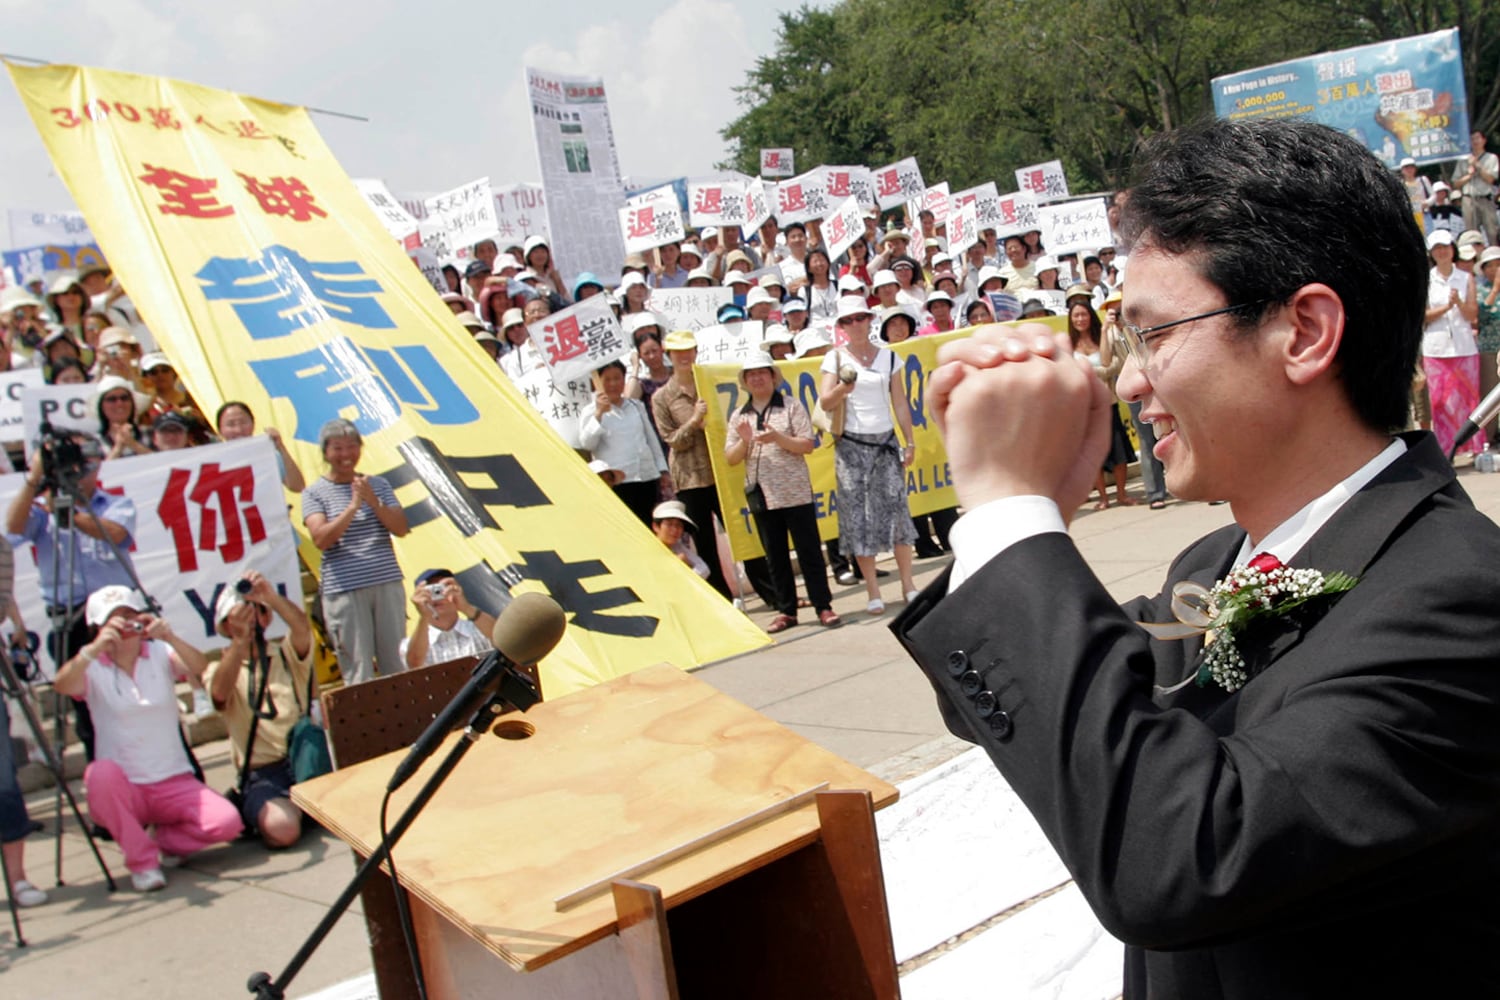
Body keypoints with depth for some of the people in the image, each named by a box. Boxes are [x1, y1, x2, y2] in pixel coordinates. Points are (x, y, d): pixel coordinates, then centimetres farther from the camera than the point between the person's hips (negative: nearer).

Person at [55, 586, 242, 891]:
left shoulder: (160, 654, 4)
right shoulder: (92, 668, 1)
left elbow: (199, 666, -17)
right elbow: (61, 685, -22)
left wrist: (170, 637, -35)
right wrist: (94, 648, -39)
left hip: (175, 782, 1)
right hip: (124, 790, -1)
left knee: (227, 822, -23)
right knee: (102, 773, -35)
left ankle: (165, 838, 10)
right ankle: (142, 860, -13)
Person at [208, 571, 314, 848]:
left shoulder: (287, 654, 15)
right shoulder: (222, 669, 11)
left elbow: (302, 627, -10)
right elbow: (219, 694, -15)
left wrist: (270, 595, -29)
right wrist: (239, 641, -30)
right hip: (262, 774, -1)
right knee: (282, 828, -31)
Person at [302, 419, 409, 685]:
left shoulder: (378, 484, 11)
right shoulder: (314, 493, 2)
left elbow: (401, 529, 4)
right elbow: (321, 539, -10)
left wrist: (373, 502, -10)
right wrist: (353, 506, -17)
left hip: (388, 584, 3)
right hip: (343, 590, -3)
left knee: (397, 665, 4)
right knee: (358, 672, -3)